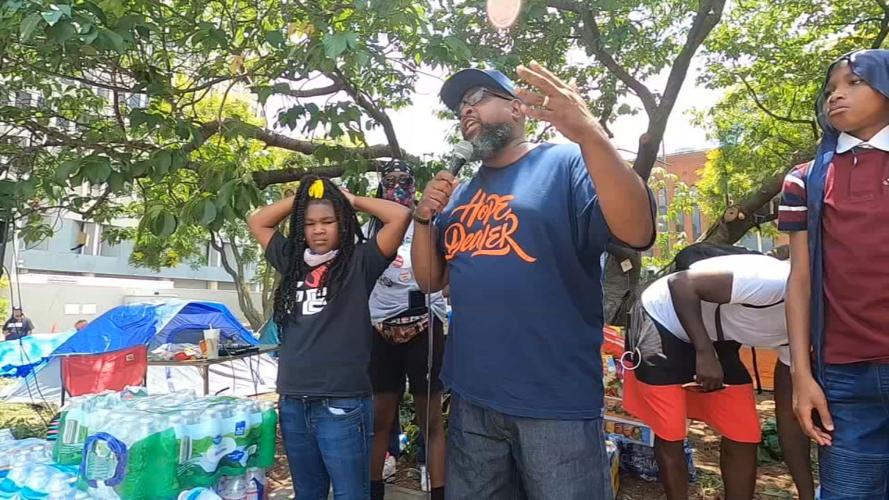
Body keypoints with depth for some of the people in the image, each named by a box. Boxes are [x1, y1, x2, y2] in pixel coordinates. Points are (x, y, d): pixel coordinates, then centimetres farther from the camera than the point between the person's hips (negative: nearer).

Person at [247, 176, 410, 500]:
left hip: (342, 405, -5)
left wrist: (353, 201, 1)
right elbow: (257, 223, 21)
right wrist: (300, 198, 12)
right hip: (293, 403, 5)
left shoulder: (359, 262, -3)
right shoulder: (292, 260, 11)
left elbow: (400, 216, -12)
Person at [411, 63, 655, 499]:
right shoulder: (461, 194, 13)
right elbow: (430, 280, 13)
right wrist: (424, 217, -4)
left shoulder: (567, 164, -5)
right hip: (471, 398, 6)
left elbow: (637, 232, -21)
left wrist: (589, 133, -34)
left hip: (556, 402, -6)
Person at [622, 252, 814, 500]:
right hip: (662, 324, -7)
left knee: (745, 434, 1)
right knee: (669, 434, -6)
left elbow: (790, 417, 0)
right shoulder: (771, 282, -32)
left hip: (715, 338, 7)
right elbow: (681, 282, -30)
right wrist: (705, 354, -34)